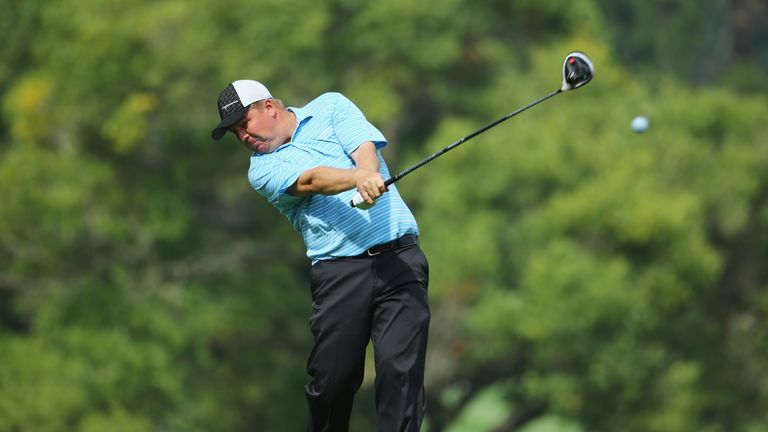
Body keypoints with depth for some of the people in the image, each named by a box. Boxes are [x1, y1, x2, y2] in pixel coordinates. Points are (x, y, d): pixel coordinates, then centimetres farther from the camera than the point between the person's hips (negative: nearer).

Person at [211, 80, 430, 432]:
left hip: (398, 257, -1)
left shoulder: (329, 107, 14)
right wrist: (356, 178, -30)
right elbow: (310, 180, -11)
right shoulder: (263, 169, 10)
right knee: (332, 379, -3)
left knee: (401, 370, -12)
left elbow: (365, 146, -5)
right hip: (339, 268, 1)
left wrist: (369, 174, -28)